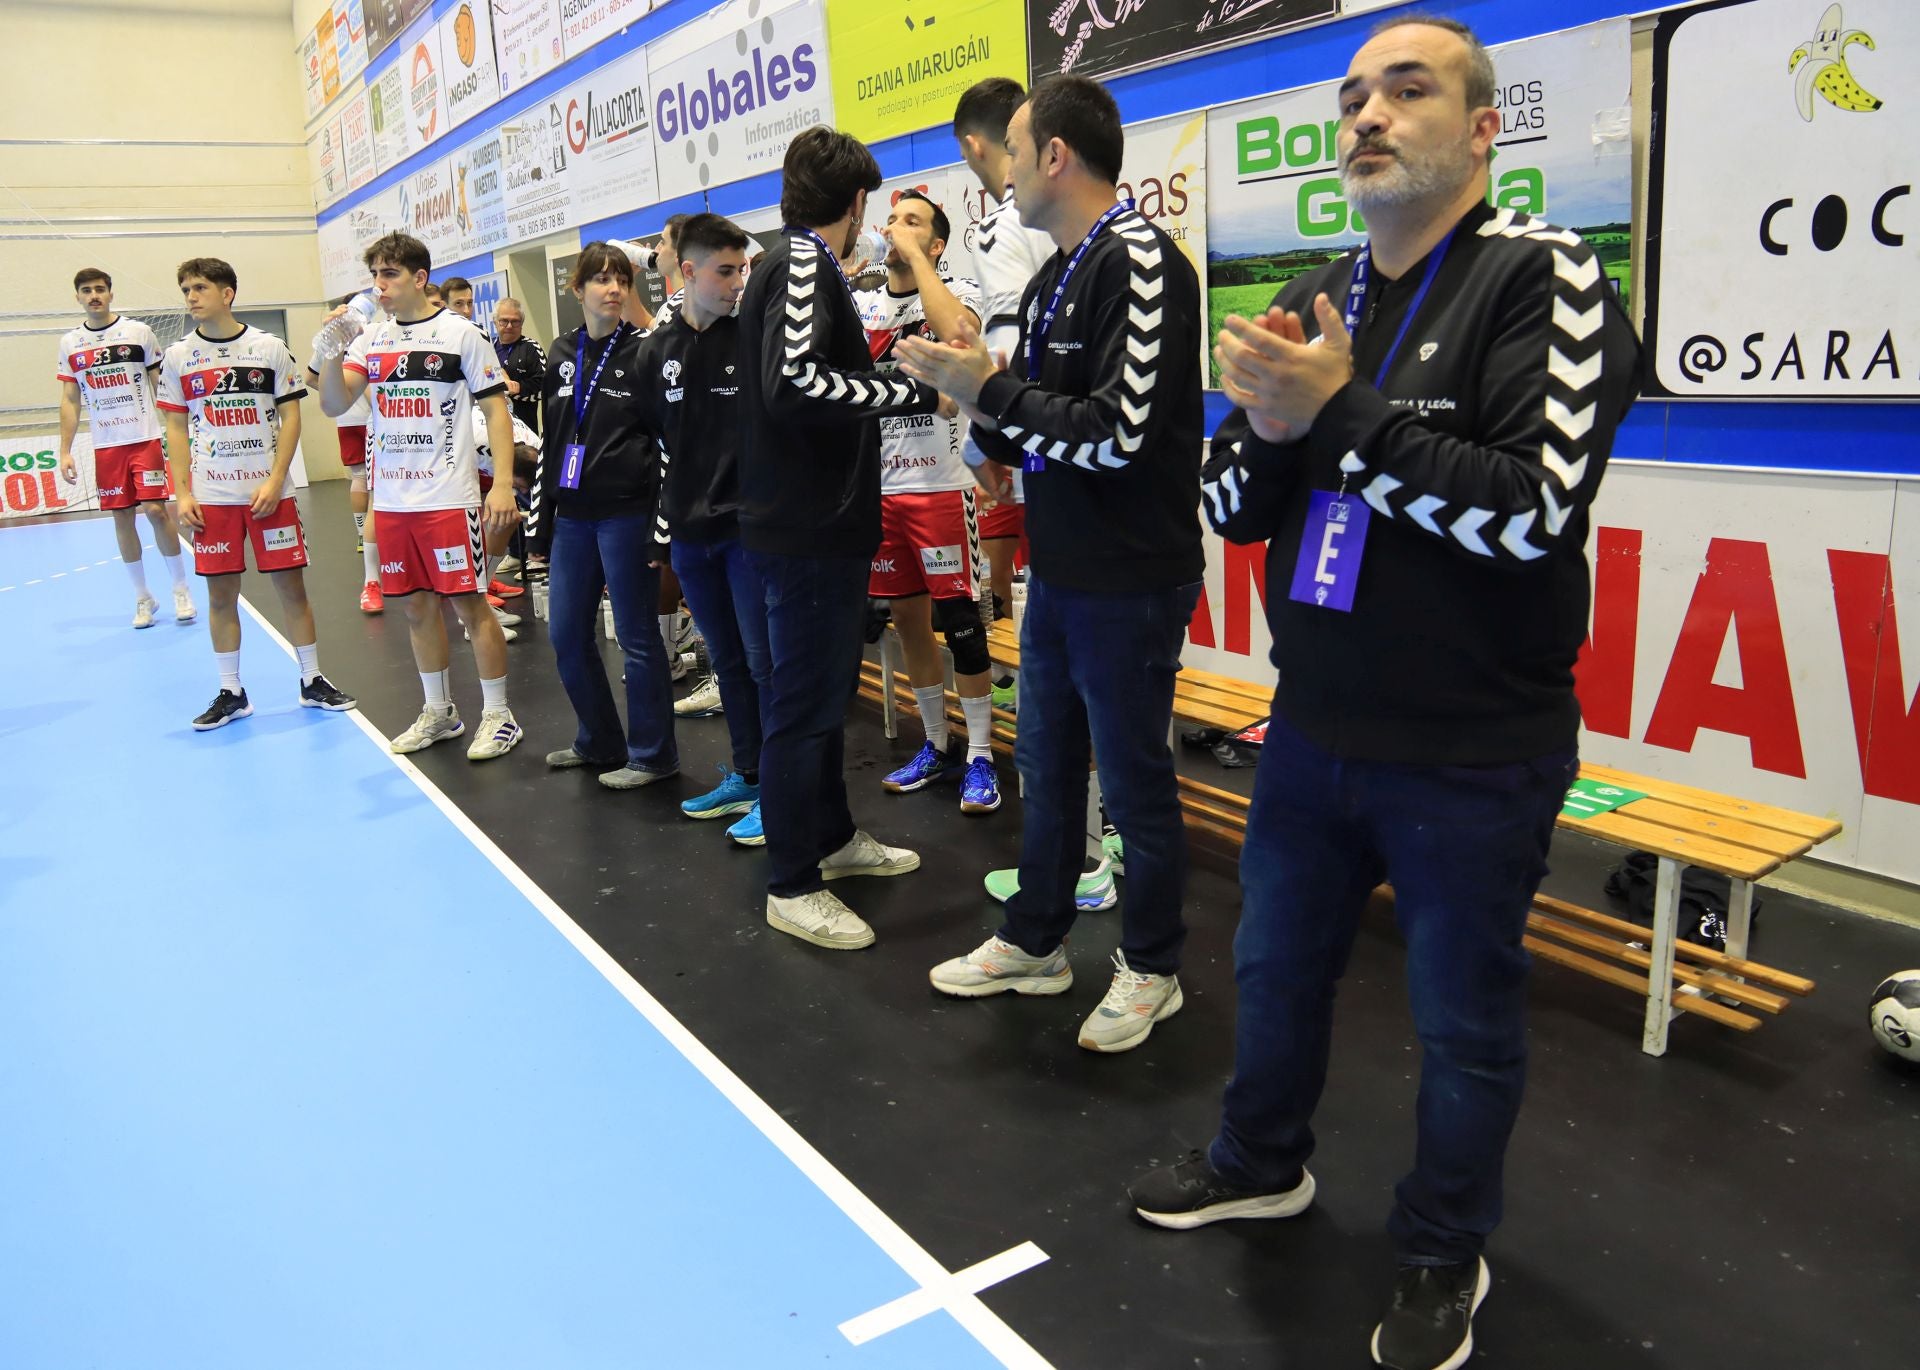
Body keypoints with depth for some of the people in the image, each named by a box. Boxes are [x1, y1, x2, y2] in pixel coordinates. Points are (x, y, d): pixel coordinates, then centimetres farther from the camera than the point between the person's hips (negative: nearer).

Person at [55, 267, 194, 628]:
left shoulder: (138, 332, 1)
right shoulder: (69, 343, 8)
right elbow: (70, 402, 9)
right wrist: (65, 451, 4)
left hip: (145, 439, -3)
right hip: (105, 446, 3)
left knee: (156, 510, -9)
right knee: (122, 517, 5)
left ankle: (181, 591, 4)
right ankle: (143, 598, 15)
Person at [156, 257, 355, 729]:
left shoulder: (270, 349, 0)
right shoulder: (178, 357, 5)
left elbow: (290, 417, 0)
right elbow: (177, 429, 8)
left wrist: (275, 481, -10)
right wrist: (183, 493, -1)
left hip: (270, 491, -2)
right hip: (211, 496, 2)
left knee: (291, 585, 2)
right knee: (220, 593, 5)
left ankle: (312, 681, 14)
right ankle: (231, 693, 15)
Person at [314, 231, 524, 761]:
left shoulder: (460, 334, -4)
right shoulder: (369, 339, 10)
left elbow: (496, 409, -6)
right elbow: (334, 405, 3)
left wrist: (502, 484, -14)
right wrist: (331, 353, -15)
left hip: (450, 498, -5)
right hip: (392, 499, 5)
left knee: (469, 601, -2)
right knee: (418, 605, 12)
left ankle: (498, 714, 9)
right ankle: (438, 712, 25)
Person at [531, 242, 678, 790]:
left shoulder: (643, 353, -4)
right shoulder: (562, 353, 12)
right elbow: (550, 437, 16)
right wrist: (543, 511, 13)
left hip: (626, 514, -6)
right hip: (572, 516, 6)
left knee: (636, 636, 0)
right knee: (566, 635, 11)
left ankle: (651, 754, 13)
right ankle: (599, 742, 28)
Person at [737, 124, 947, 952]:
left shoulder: (799, 263, 15)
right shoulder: (804, 262, -15)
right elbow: (794, 381, -28)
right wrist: (918, 394, -23)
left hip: (819, 521, 10)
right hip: (808, 529, -10)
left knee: (827, 688, 20)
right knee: (804, 703, -2)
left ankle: (833, 837, 36)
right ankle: (792, 886, 10)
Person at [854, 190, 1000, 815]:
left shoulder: (958, 292, -2)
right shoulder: (858, 305, 12)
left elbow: (955, 332, -26)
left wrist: (913, 256, -16)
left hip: (940, 486, -5)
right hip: (879, 487, 5)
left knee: (960, 620, -4)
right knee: (907, 619, 11)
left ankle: (980, 756, 8)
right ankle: (935, 745, 25)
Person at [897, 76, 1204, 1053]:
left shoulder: (1138, 263, -16)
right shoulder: (1050, 280, 12)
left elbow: (1118, 430, -25)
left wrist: (987, 389, -17)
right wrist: (972, 393, -3)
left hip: (1130, 584, -9)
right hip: (1057, 573, 9)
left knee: (1134, 780, 5)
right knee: (1046, 764, 18)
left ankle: (1151, 970, 24)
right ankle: (1035, 943, 35)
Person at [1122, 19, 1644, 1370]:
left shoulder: (1544, 277, -11)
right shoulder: (1316, 300, 7)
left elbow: (1535, 509, -23)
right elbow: (1234, 507, 7)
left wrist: (1341, 414, -22)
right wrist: (1269, 428, -14)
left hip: (1472, 762, -5)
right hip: (1313, 734, 6)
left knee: (1465, 1026, 13)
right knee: (1276, 967, 22)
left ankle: (1445, 1254, 37)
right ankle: (1264, 1162, 47)